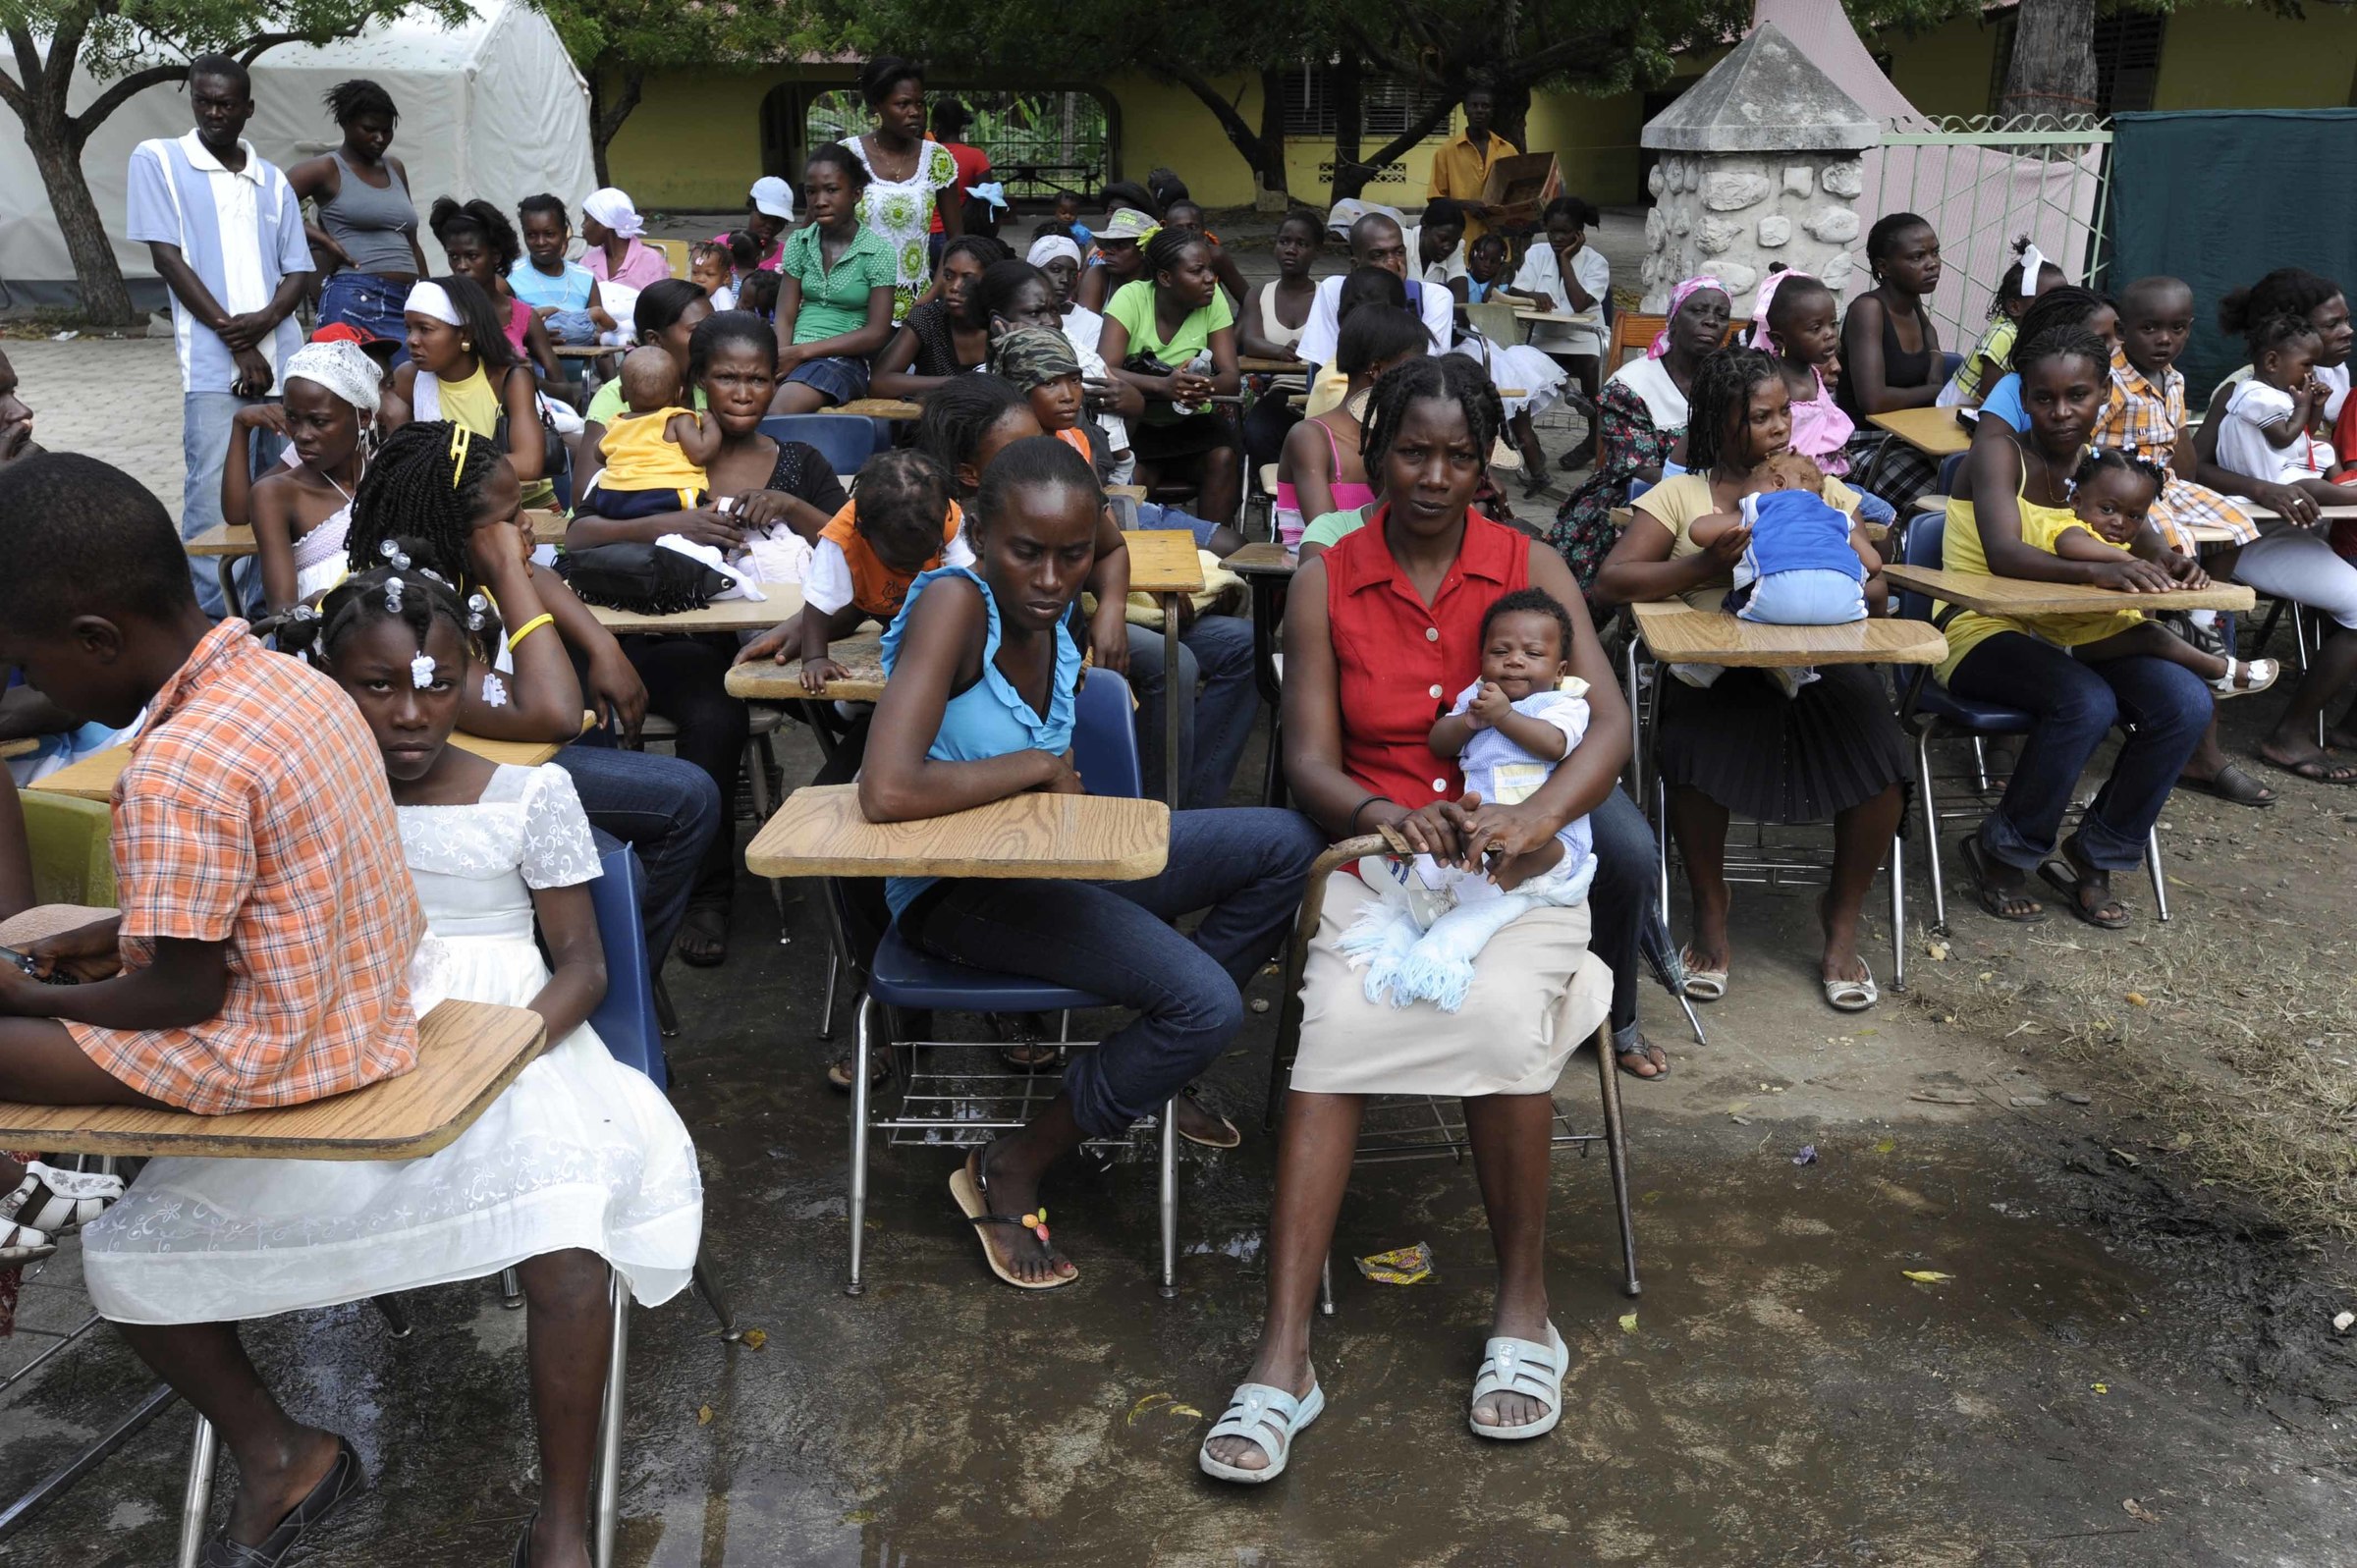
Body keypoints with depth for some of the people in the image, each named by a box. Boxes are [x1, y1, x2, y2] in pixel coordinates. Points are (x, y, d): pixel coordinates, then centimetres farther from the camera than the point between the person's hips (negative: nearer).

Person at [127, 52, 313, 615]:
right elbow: (167, 257, -3)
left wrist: (265, 320, -10)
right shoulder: (158, 160, 4)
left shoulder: (272, 181, 15)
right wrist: (235, 339, -10)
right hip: (215, 368, -4)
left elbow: (299, 270, 12)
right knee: (214, 507, -10)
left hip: (285, 362, 4)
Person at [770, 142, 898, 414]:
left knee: (781, 407, -35)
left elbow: (876, 334, -5)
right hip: (796, 357, 4)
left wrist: (803, 351, -12)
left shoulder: (877, 251, -1)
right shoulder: (799, 243, 12)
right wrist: (781, 360, -15)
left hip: (844, 359, -3)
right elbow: (785, 318, 7)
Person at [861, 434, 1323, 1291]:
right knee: (1207, 1002, -23)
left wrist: (1058, 774, -10)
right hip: (953, 887, -8)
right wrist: (1039, 766, -21)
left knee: (1287, 844, 2)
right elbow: (886, 793, -35)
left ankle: (1153, 1068, 13)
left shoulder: (1049, 614, 2)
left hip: (1043, 859, 9)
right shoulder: (953, 603, -22)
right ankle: (1010, 1172, -1)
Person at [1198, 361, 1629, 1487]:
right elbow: (1309, 761, 0)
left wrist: (1532, 817, -25)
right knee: (1336, 1023, -29)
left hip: (1514, 858, 0)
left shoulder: (1529, 569, 6)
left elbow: (1608, 723, -5)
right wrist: (1387, 816, -22)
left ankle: (1523, 1308, -11)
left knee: (1503, 1012, -32)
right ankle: (1282, 1360, -28)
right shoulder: (1324, 584, 6)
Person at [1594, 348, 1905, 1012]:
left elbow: (1877, 586, 8)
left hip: (1819, 664, 2)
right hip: (1715, 668, -2)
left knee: (1882, 763, -25)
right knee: (1695, 758, -33)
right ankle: (1711, 914, -6)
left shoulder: (1821, 490, 18)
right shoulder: (1681, 494, 9)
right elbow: (1611, 582, -3)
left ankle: (1842, 919, -1)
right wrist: (1704, 568, -17)